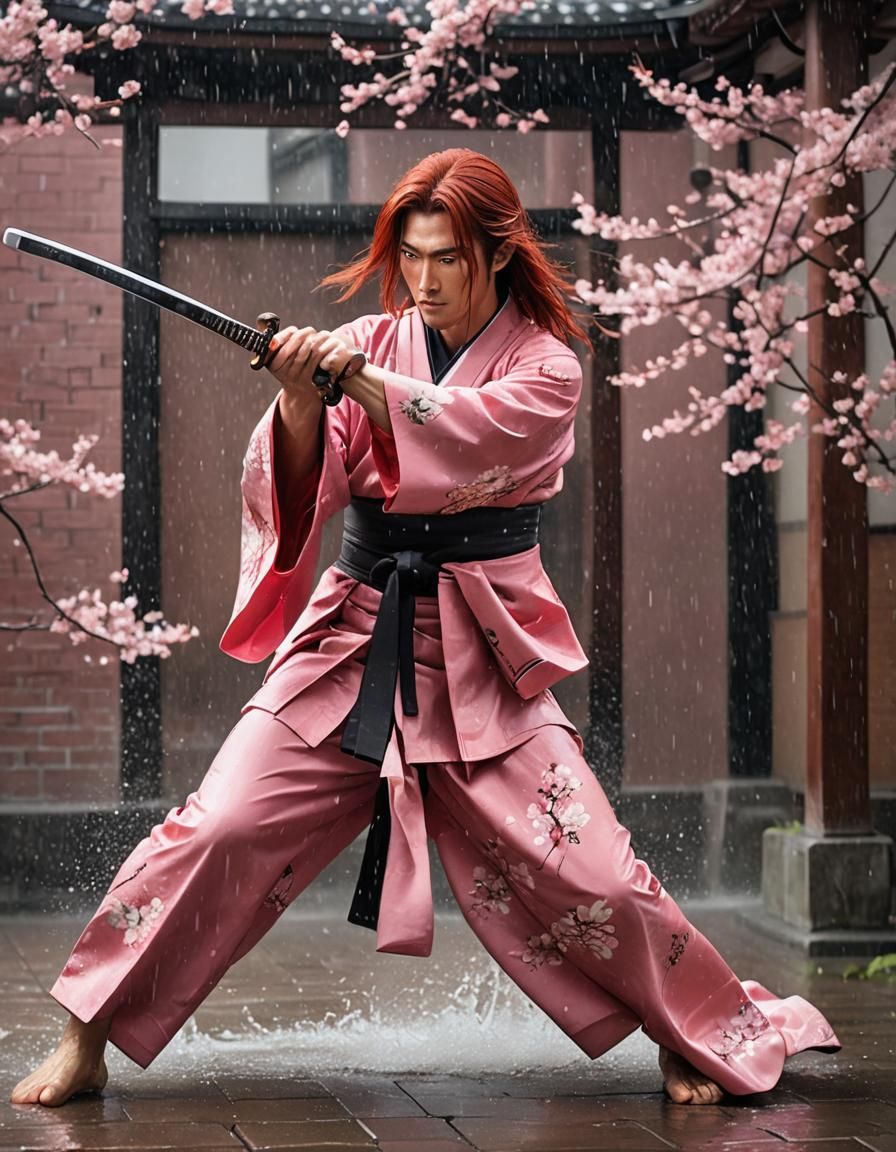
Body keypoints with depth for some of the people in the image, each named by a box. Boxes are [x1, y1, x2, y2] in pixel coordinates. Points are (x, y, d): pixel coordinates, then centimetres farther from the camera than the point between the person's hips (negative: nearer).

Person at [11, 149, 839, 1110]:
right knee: (218, 830, -9)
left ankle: (701, 1039, 15)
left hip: (482, 664, -1)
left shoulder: (544, 366, -2)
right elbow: (301, 489, -8)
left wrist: (362, 384, -36)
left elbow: (479, 434, -23)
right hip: (352, 643, 1)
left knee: (582, 871, -7)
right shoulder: (364, 346, 3)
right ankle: (87, 1040, 1)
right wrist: (301, 404, -29)